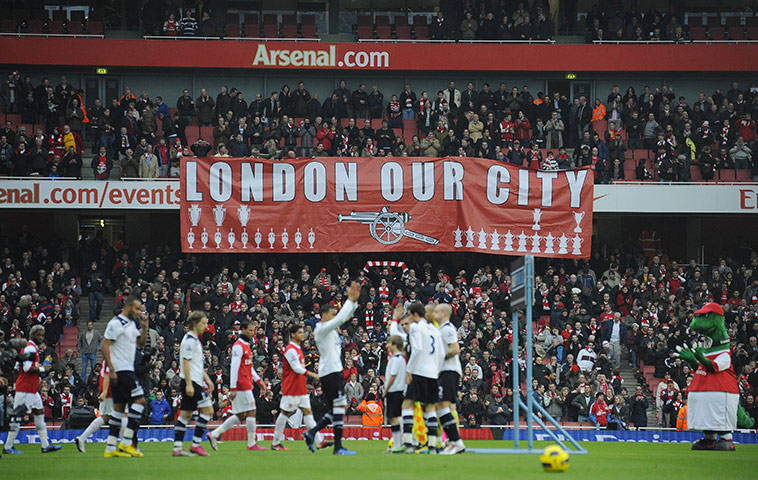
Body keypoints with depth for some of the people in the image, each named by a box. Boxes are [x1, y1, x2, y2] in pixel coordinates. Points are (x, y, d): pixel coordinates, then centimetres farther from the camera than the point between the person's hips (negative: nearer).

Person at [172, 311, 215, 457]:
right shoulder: (189, 340, -12)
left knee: (186, 413, 6)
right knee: (207, 410, -9)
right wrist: (189, 384, -21)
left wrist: (207, 379, 24)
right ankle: (196, 444, -8)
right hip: (191, 381, -10)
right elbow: (186, 362, -17)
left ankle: (177, 448, 4)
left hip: (195, 382, 10)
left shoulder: (195, 339, 19)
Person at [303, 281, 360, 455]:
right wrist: (350, 299, -12)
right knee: (339, 405, -13)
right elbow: (341, 318, -20)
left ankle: (311, 433, 12)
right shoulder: (322, 329, -10)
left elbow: (345, 317, 22)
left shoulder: (330, 328, 18)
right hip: (330, 371, -10)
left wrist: (354, 300, 10)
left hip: (334, 371, 10)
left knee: (338, 408, 10)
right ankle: (338, 446, -14)